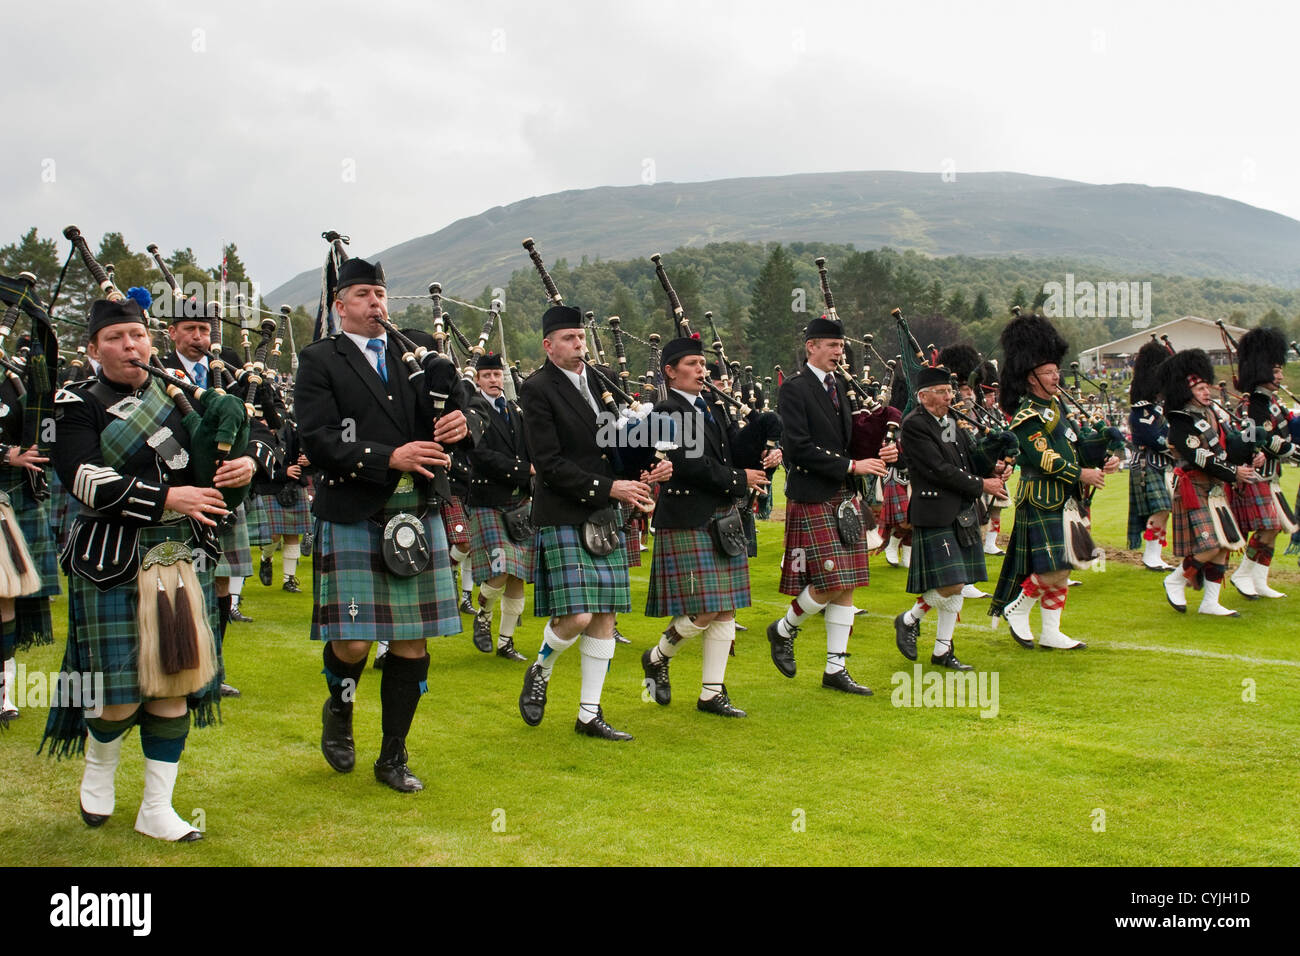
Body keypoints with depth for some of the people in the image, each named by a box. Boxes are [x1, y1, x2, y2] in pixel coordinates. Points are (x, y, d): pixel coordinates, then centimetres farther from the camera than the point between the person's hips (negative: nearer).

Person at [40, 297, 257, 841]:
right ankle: (99, 765, 30)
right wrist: (167, 497, -24)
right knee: (121, 689, -3)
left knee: (176, 683, 5)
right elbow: (83, 479, -16)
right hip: (113, 563, -4)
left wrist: (247, 463, -8)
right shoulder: (79, 406, -1)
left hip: (184, 557, 4)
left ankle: (157, 809, 16)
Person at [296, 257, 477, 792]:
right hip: (353, 518, -4)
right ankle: (339, 710, 29)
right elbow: (319, 443, -10)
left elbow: (442, 421, 14)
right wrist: (390, 457, -19)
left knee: (412, 644, 6)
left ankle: (393, 758, 20)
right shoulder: (320, 361, 2)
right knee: (352, 642, -5)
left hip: (418, 514, 4)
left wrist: (459, 425, -10)